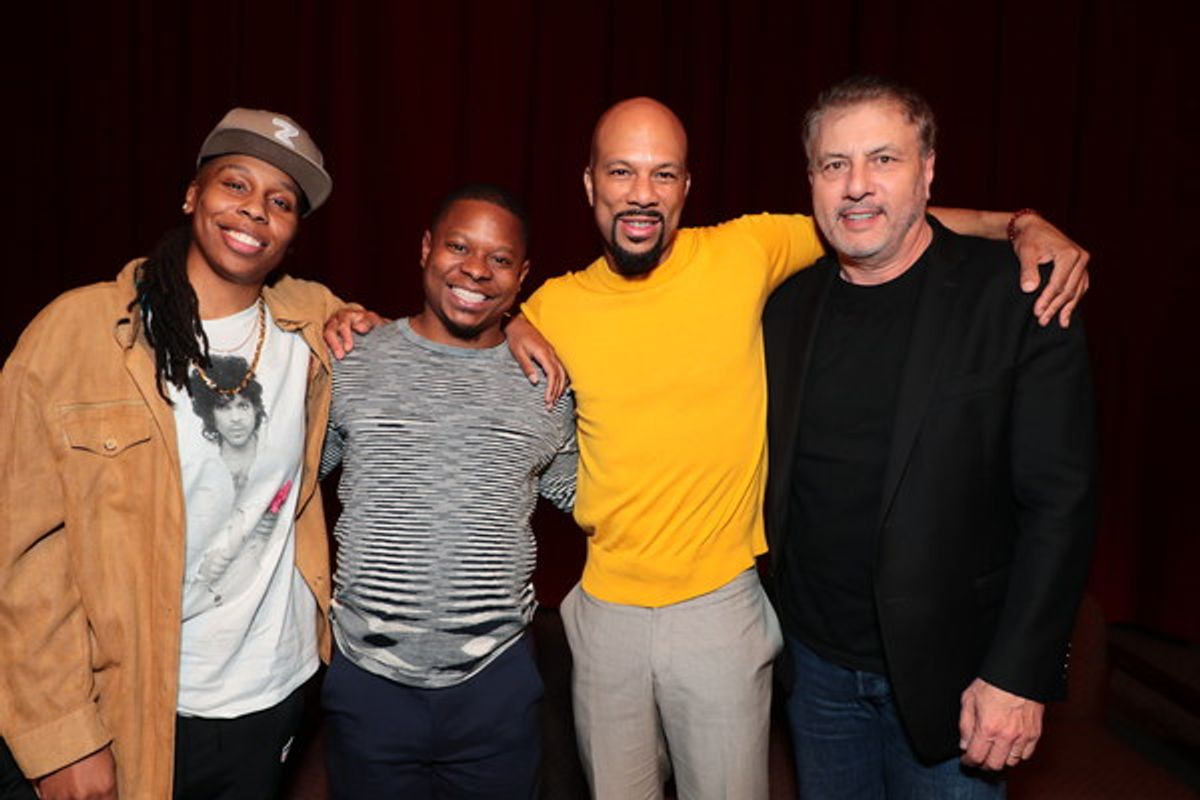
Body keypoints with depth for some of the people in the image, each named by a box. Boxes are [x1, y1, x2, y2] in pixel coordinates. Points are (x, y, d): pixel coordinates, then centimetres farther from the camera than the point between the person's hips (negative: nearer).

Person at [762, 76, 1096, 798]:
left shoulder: (1017, 298, -12)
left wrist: (1020, 675, -15)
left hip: (948, 672, -3)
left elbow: (1061, 500, -14)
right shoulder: (789, 308, 1)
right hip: (818, 662, 4)